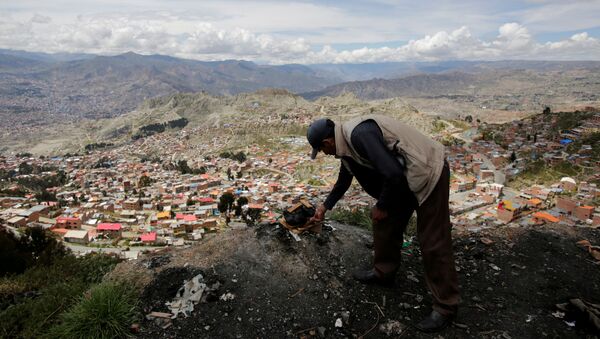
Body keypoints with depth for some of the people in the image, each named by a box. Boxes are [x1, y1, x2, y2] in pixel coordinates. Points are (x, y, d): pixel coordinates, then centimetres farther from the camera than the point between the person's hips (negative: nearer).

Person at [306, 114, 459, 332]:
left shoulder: (360, 134, -26)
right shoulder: (347, 140, 6)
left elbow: (393, 173, -31)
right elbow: (344, 179, 23)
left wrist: (382, 206, -14)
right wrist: (325, 206, 33)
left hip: (429, 172, -10)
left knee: (433, 242, -3)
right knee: (385, 222, 16)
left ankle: (445, 308, 11)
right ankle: (383, 272, 34)